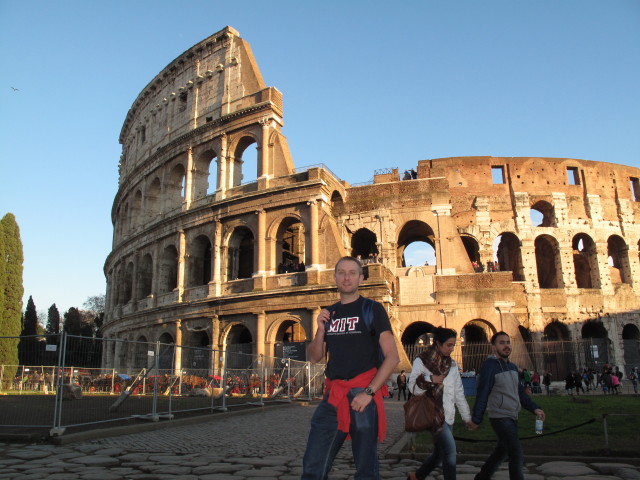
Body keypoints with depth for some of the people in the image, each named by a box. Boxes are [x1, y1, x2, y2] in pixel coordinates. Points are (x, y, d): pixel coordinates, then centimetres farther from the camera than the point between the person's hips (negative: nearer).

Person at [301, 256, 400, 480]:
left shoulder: (372, 309, 0)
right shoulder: (329, 314, 14)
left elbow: (392, 357, -6)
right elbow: (314, 358, 15)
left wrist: (368, 393, -14)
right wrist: (321, 330, -2)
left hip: (363, 394, -4)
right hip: (333, 395, 4)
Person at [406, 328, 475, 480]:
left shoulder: (452, 364, 14)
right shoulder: (421, 361, -4)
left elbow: (459, 393, 16)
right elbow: (413, 387, -6)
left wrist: (467, 416, 14)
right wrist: (431, 380, -21)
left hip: (447, 415, 7)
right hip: (433, 414, -7)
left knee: (440, 453, 11)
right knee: (450, 449, -18)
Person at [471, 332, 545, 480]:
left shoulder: (513, 367, 12)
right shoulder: (490, 366, -14)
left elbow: (520, 392, 16)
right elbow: (482, 394, -14)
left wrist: (534, 408, 3)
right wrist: (476, 419, -13)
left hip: (511, 418, 8)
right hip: (500, 418, -8)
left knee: (501, 451, 19)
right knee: (517, 456, -10)